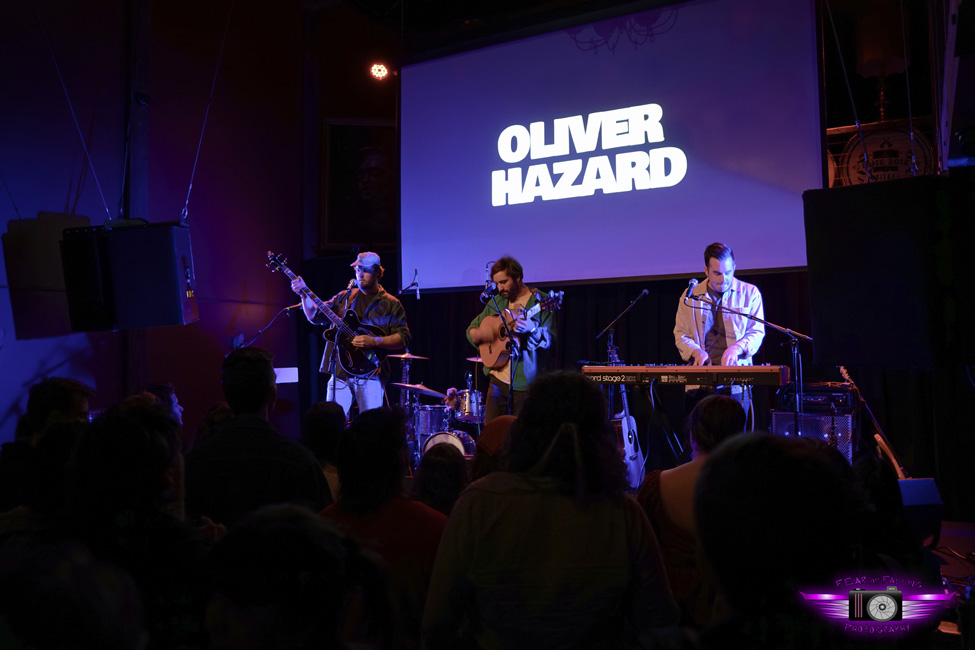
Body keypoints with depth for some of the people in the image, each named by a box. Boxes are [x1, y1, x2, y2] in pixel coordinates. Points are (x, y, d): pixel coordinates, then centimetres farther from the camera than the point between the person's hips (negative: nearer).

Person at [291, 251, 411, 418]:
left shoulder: (391, 304, 4)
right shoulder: (344, 297, 15)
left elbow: (403, 338, -4)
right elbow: (315, 316, 12)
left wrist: (374, 341, -17)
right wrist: (305, 295, -5)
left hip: (369, 373, -3)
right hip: (340, 372, 3)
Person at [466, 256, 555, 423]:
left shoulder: (541, 301, -5)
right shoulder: (496, 302, 12)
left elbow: (549, 340, -12)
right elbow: (471, 329, 16)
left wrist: (531, 329, -31)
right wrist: (480, 334, -7)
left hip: (525, 383, -5)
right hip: (498, 379, 5)